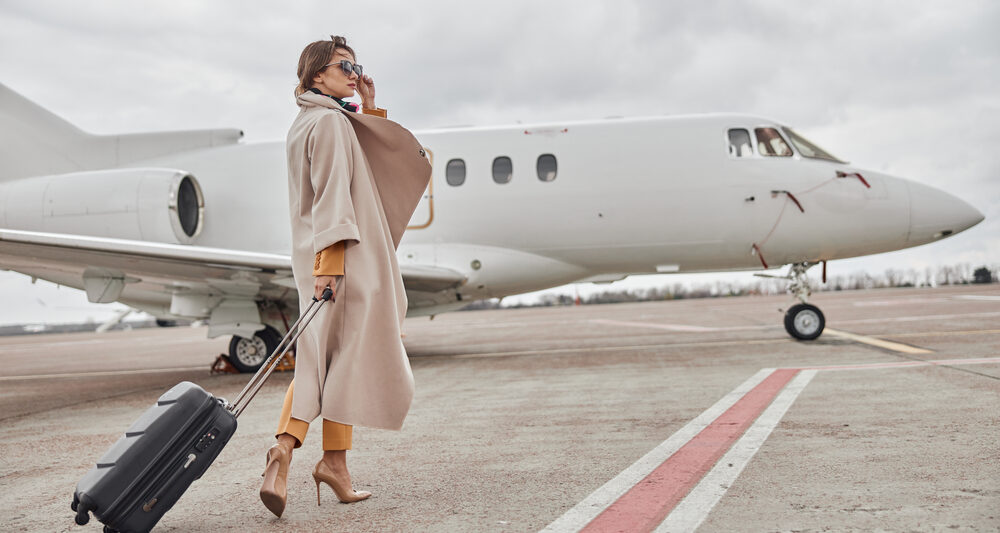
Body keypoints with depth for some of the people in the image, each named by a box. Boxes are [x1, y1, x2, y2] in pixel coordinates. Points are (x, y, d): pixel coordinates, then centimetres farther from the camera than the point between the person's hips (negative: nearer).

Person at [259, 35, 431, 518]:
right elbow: (332, 194, -20)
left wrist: (370, 107, 16)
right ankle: (334, 460, 8)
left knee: (318, 360, 9)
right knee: (349, 355, 1)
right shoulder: (330, 121, -10)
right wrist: (330, 259, -26)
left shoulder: (305, 123, 19)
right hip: (346, 254, -9)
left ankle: (285, 446, -5)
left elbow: (380, 154, 25)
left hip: (316, 257, 9)